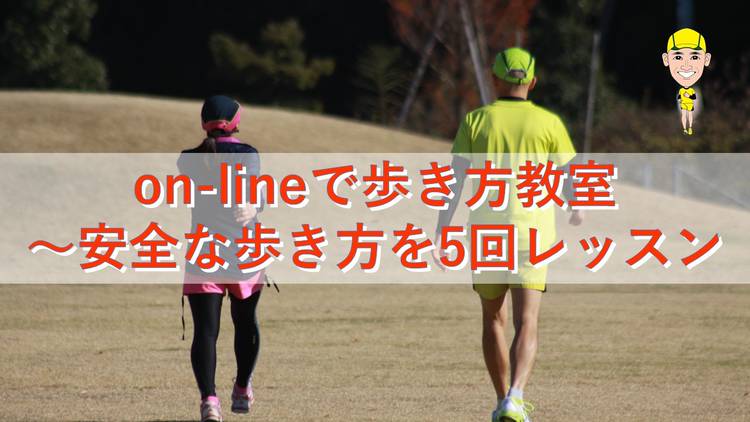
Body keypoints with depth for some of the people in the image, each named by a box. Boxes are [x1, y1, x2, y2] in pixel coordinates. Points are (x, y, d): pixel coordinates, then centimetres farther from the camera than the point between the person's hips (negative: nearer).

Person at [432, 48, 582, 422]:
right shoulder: (548, 123, 0)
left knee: (493, 320, 20)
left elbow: (454, 181, -4)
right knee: (526, 326, -7)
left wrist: (440, 233, -6)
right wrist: (578, 209, 30)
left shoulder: (475, 121, 2)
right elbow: (571, 178, 8)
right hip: (532, 232, -2)